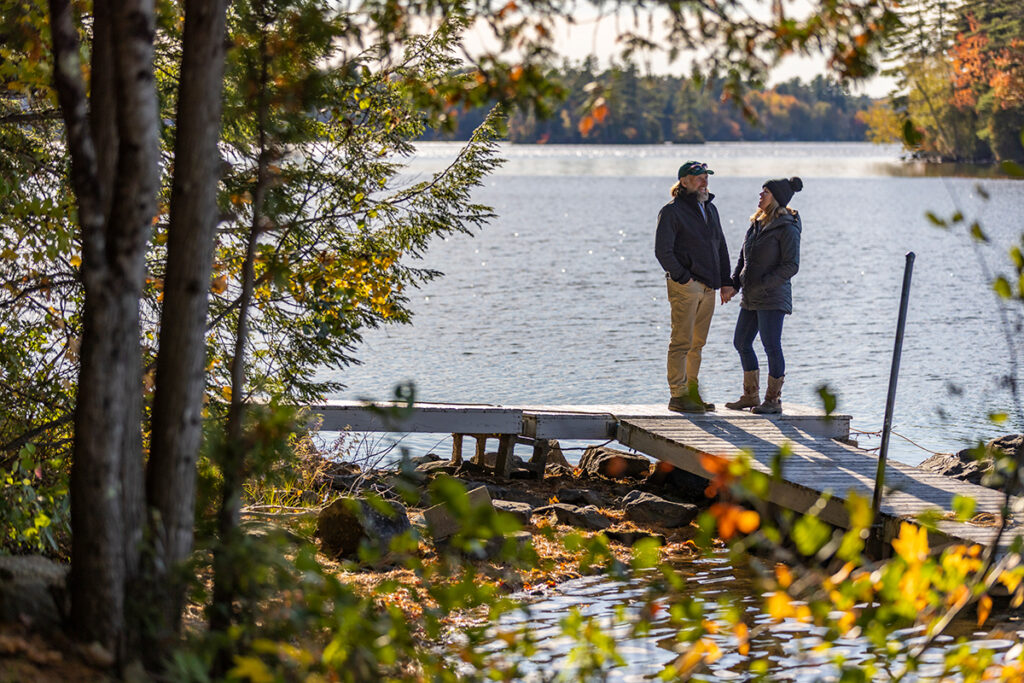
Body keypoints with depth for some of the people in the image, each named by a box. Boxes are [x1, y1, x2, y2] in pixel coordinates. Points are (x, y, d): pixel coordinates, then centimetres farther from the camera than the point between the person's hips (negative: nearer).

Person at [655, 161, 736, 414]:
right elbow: (663, 251, -12)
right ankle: (677, 396, -6)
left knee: (697, 344, 10)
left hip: (708, 288, 7)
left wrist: (725, 282, 14)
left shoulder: (710, 209, 17)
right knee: (682, 343, -8)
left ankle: (692, 392, 17)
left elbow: (721, 247, 22)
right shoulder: (671, 212, -5)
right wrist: (683, 277, -16)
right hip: (684, 287, -7)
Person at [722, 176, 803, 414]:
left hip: (772, 296, -9)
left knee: (771, 346, -7)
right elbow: (744, 257, 20)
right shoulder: (757, 223, 13)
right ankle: (751, 396, 22)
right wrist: (734, 283, 8)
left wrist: (763, 284, -20)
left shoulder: (787, 229, -11)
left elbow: (791, 265, -15)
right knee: (741, 342, 12)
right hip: (751, 297, 9)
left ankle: (773, 399, 1)